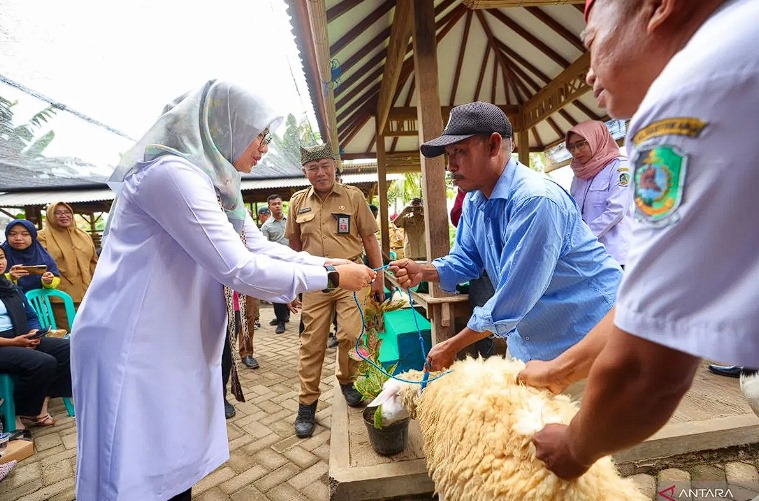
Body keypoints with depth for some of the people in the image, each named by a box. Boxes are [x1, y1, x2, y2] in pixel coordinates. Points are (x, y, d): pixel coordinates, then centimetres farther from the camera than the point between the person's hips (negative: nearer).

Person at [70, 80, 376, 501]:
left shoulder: (214, 183, 11)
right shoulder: (172, 172, -21)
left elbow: (261, 248, 9)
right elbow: (240, 270, -28)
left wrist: (329, 262, -2)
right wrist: (330, 277, -20)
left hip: (176, 346, 9)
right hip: (133, 348, -9)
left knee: (174, 466, 18)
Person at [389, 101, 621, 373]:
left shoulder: (535, 200, -30)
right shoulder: (474, 200, 0)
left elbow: (512, 300, -30)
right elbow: (466, 260, 9)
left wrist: (452, 347, -20)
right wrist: (423, 271, -12)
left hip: (585, 330, -7)